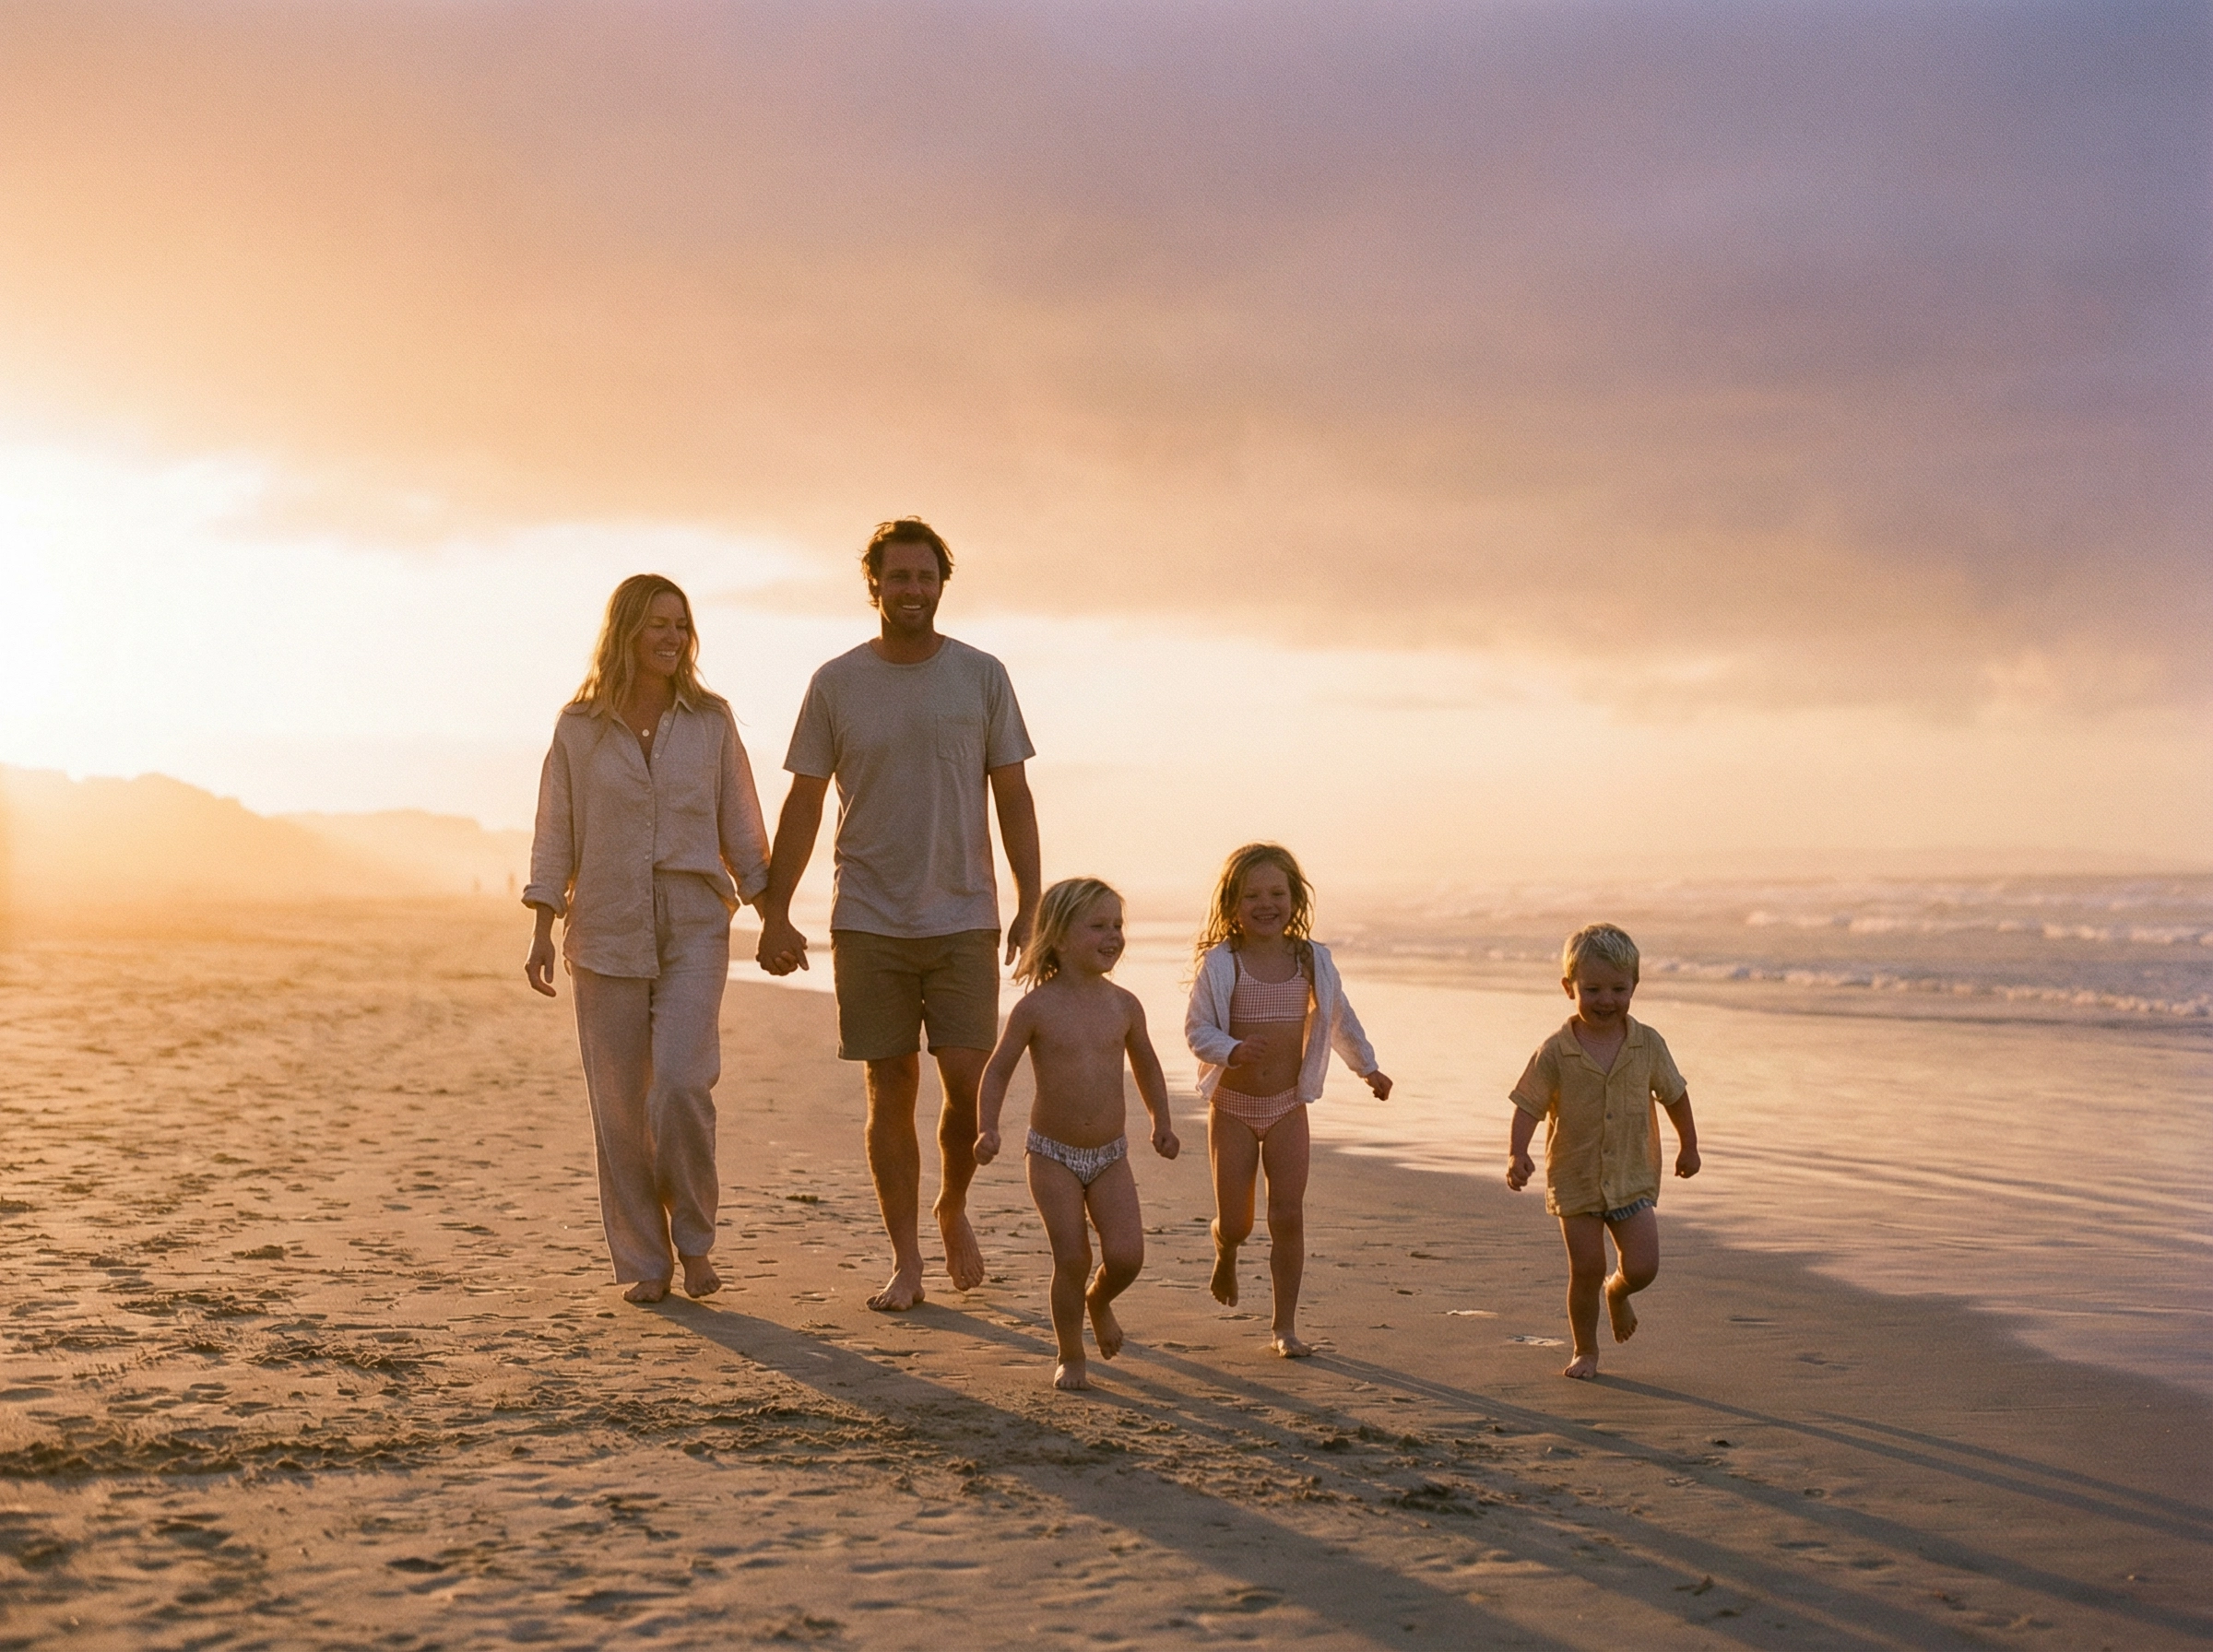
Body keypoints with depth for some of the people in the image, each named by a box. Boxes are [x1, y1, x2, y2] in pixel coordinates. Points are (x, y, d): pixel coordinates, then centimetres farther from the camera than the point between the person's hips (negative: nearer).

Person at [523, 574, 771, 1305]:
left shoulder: (711, 721, 5)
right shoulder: (579, 728, 3)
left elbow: (741, 830, 8)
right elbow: (555, 835, 4)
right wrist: (542, 932, -2)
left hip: (694, 929, 0)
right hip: (607, 934, 1)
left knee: (681, 1084, -15)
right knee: (620, 1104, 3)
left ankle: (694, 1240, 5)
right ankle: (642, 1262, 15)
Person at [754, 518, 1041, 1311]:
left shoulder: (982, 677, 3)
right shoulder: (835, 683, 3)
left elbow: (1013, 798, 4)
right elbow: (803, 804, 5)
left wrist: (1031, 906, -2)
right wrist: (774, 913, 1)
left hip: (963, 918, 0)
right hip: (869, 920, 0)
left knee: (968, 1080, -6)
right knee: (891, 1089, 3)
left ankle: (953, 1209, 23)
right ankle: (905, 1261, 12)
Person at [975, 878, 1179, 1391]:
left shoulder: (1124, 1006, 0)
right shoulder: (1037, 1008, -10)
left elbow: (1145, 1063, 18)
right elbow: (998, 1069, -2)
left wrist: (1161, 1123, 14)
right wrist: (987, 1129, -14)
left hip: (1110, 1155, 3)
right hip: (1054, 1155, -3)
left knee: (1127, 1255, -9)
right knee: (1072, 1258, -7)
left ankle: (1098, 1300, 26)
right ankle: (1070, 1357, 13)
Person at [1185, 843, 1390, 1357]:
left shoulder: (1312, 960, 0)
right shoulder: (1220, 964, -11)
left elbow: (1339, 1017, 15)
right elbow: (1197, 1029, -11)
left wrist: (1367, 1066, 20)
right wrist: (1233, 1049, -30)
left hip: (1288, 1108, 2)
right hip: (1233, 1107, -2)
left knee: (1289, 1217, -4)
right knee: (1234, 1221, 1)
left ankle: (1285, 1324, 7)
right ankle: (1225, 1259, 39)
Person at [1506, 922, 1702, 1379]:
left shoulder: (1648, 1045, -3)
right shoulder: (1556, 1053, -10)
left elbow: (1674, 1095, 11)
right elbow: (1528, 1106, -10)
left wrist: (1688, 1146, 20)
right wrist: (1517, 1154, -25)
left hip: (1634, 1177, 2)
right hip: (1575, 1179, -1)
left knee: (1642, 1267, -7)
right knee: (1586, 1269, 0)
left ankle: (1618, 1293, 29)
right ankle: (1585, 1350, 21)